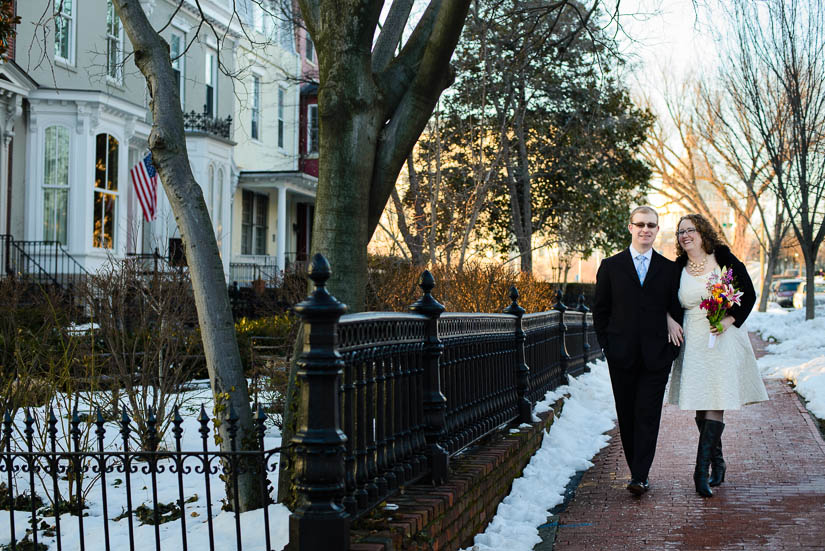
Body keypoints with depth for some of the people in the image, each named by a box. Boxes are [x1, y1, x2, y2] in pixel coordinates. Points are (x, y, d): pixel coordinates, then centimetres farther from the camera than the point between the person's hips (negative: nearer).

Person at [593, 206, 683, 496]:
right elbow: (600, 311, 8)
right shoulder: (611, 266, 6)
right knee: (627, 416, 7)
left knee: (648, 415, -6)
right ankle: (636, 470, 19)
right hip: (622, 357, 1)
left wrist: (672, 349, 1)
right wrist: (607, 345, 1)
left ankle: (640, 477, -7)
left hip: (656, 356, -1)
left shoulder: (669, 269, 7)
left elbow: (676, 312, 10)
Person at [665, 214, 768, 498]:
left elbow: (749, 294, 1)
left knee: (715, 406, -11)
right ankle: (717, 464, 21)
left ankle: (702, 470, -15)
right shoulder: (678, 269, 6)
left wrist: (729, 320, -11)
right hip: (693, 342, 3)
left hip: (724, 339, -3)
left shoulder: (724, 259, -1)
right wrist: (670, 322, 0)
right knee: (700, 407, 5)